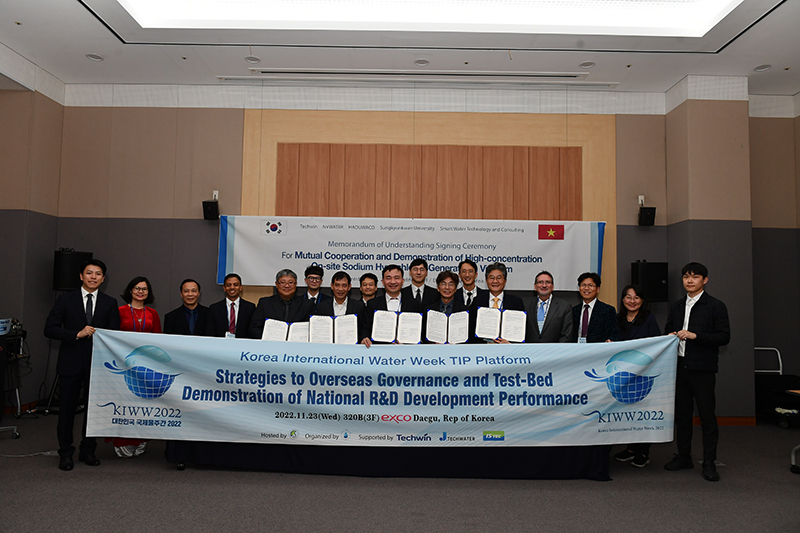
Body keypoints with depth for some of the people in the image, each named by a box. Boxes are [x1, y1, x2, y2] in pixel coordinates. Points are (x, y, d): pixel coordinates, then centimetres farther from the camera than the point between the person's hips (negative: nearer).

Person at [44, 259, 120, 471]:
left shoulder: (110, 303, 6)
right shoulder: (66, 299, 2)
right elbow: (50, 329, -4)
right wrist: (77, 334, -15)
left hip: (97, 363, 1)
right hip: (71, 363, -1)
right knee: (67, 408, 5)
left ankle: (88, 450, 23)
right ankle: (65, 453, 19)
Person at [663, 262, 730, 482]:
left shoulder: (716, 306, -2)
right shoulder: (676, 307, 15)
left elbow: (724, 337, -9)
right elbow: (668, 331, 24)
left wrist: (695, 335, -18)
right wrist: (671, 337, 1)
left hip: (702, 369, -5)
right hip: (679, 367, 6)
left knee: (707, 416, -1)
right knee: (682, 414, 13)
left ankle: (709, 463, 8)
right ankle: (683, 456, 24)